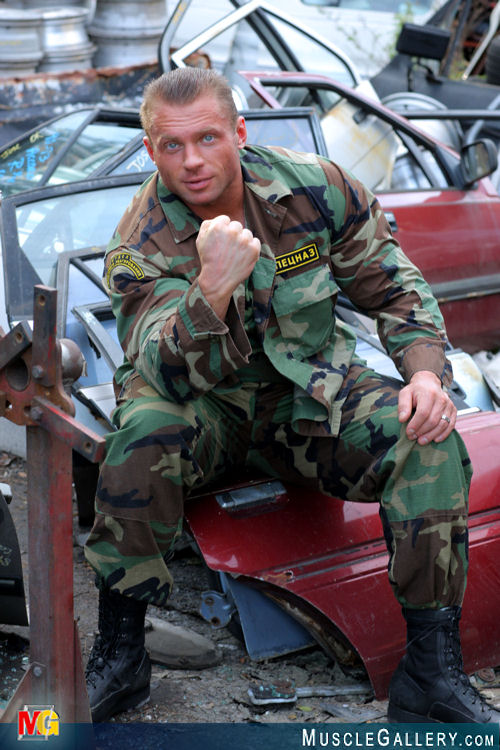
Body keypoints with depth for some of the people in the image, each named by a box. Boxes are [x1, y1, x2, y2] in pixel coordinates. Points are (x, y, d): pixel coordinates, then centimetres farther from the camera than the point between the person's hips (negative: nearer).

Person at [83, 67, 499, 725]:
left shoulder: (316, 187, -10)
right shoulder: (141, 247, -16)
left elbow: (395, 287, 1)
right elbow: (175, 375, -31)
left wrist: (426, 373, -16)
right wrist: (213, 288, -50)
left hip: (312, 394, 2)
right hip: (208, 407, -2)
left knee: (430, 438, -24)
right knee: (146, 429, -35)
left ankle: (433, 671, -17)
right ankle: (118, 655, -20)